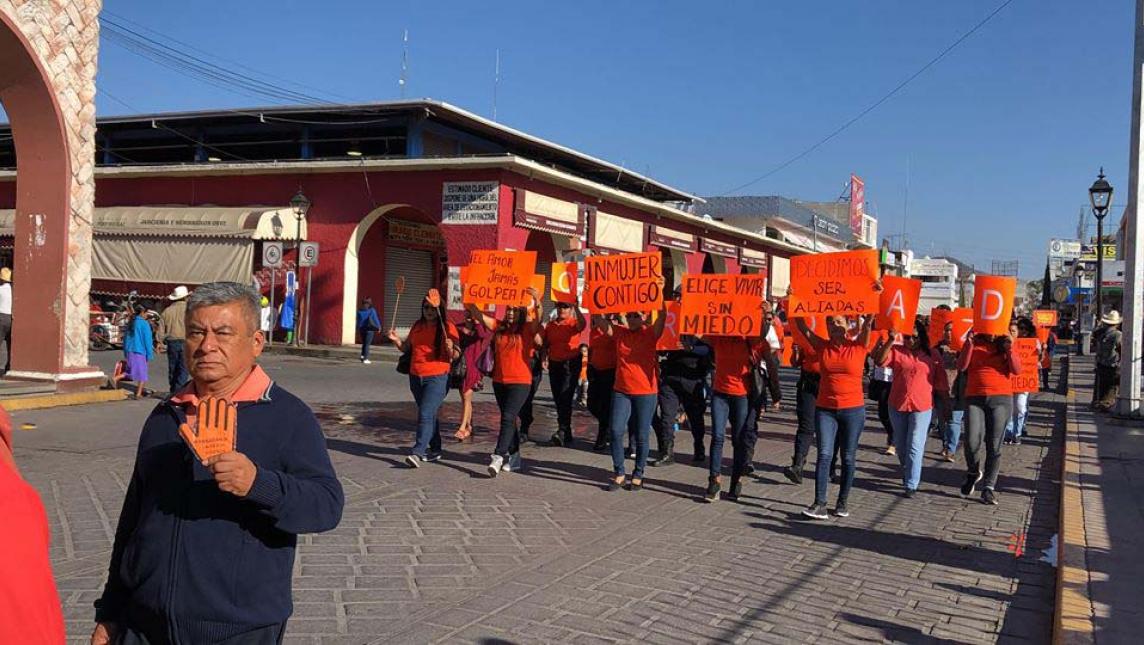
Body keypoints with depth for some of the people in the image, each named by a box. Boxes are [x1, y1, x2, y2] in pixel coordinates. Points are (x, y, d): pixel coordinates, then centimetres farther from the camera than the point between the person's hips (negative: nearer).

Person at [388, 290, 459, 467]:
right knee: (430, 414, 16)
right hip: (416, 377, 6)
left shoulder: (448, 327, -5)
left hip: (437, 378, -6)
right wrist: (396, 340, 0)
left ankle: (417, 452, -21)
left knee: (425, 414, -16)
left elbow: (456, 355, -4)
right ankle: (435, 450, 28)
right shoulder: (417, 326, 11)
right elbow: (406, 348, 19)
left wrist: (450, 349, -26)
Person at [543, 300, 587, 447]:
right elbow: (545, 344, 13)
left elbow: (582, 324, -26)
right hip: (554, 364, 6)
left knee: (565, 397, -16)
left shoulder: (574, 324, -3)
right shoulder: (550, 325, 10)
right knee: (558, 399, 8)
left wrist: (577, 307, -36)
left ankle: (562, 431, -23)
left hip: (570, 364, -6)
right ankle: (566, 435, 18)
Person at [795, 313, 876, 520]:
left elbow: (868, 324, -14)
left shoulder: (858, 346, -1)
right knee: (824, 455, -8)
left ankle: (842, 502, 18)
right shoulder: (822, 346, 3)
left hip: (853, 410, -1)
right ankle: (819, 503, -11)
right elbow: (801, 326, -4)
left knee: (848, 458, 7)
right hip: (825, 410, 1)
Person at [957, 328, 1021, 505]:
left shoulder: (1004, 343, 7)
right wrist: (969, 344, -13)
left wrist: (1009, 349, -16)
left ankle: (989, 487, 9)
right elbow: (961, 367, -4)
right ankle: (973, 473, 15)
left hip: (1001, 399, 0)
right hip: (974, 398, 0)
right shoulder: (973, 343, 7)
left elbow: (1017, 370, -3)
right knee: (972, 442, -13)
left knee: (994, 446, 1)